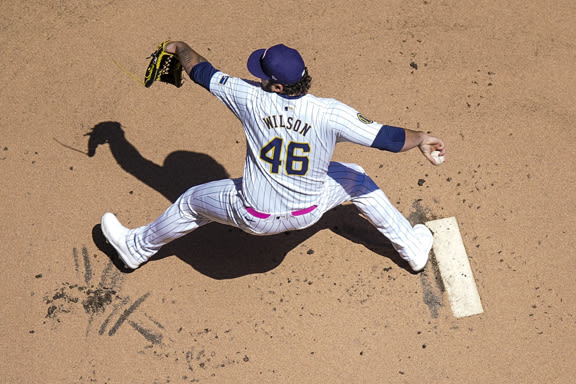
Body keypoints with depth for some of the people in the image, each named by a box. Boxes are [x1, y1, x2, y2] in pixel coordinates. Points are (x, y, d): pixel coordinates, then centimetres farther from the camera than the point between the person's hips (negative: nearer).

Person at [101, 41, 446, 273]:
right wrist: (420, 138, -7)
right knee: (356, 179, 27)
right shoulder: (330, 114, -25)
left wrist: (180, 48, 13)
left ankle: (137, 247, 49)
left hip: (255, 216, -1)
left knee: (192, 202, 25)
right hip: (308, 211, 1)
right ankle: (412, 248, 37)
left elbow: (203, 72, -6)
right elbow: (382, 136, -24)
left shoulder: (251, 99, -21)